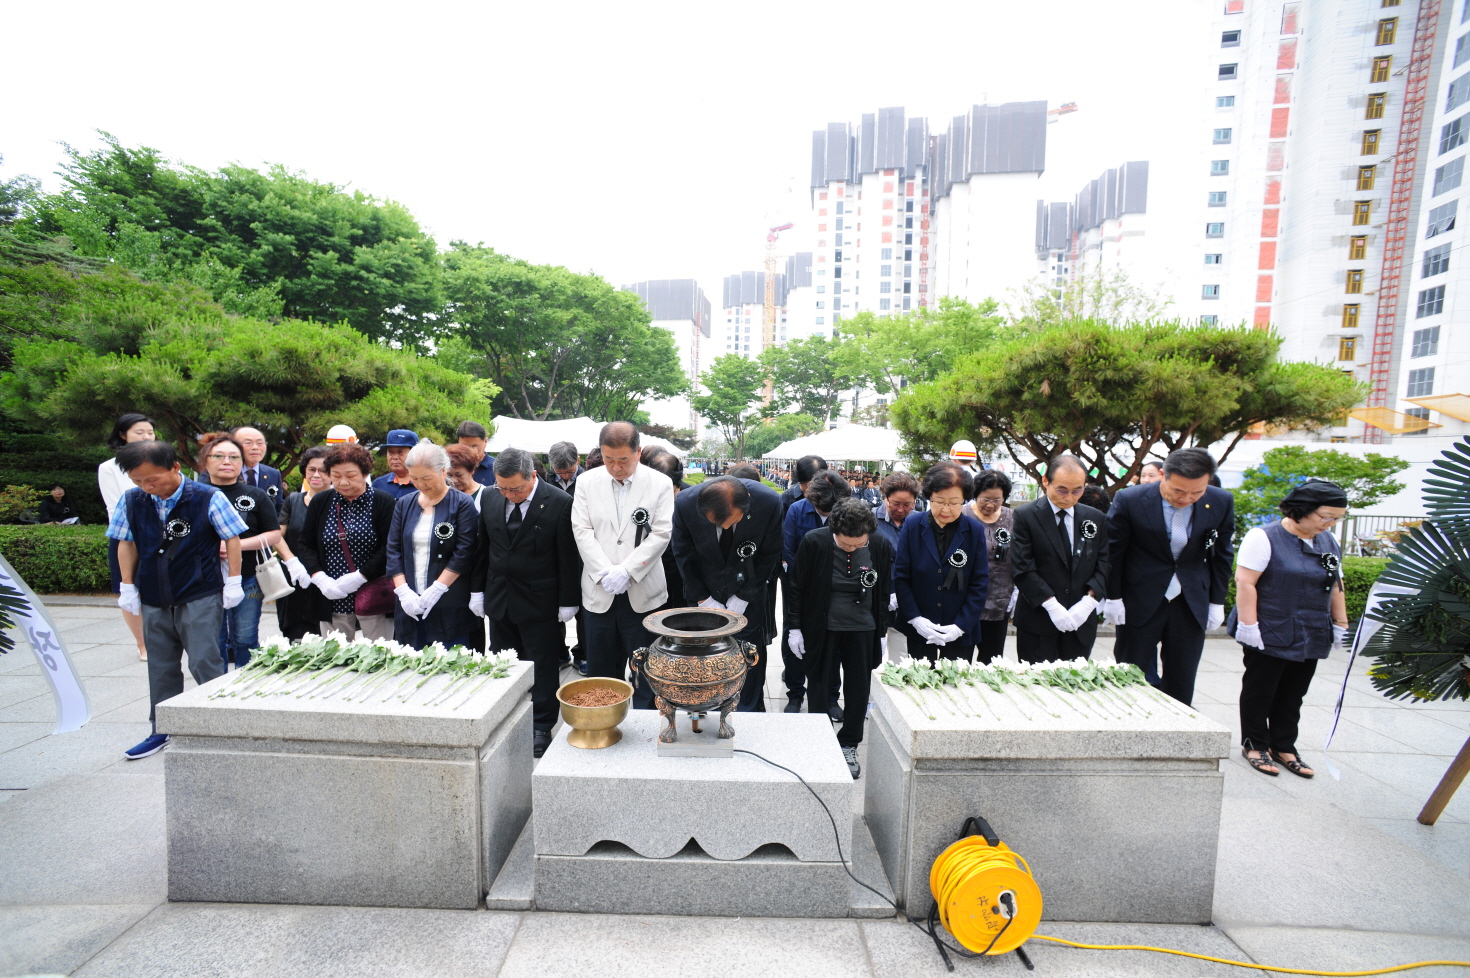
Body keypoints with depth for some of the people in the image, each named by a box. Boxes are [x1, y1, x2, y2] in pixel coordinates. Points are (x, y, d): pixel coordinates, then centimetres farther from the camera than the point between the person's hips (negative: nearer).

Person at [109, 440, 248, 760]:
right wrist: (127, 586, 8)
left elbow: (232, 538, -7)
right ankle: (161, 731, 29)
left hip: (201, 598, -4)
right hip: (153, 600, 5)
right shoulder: (131, 501, -2)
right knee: (160, 667, 15)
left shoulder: (208, 498, -13)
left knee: (205, 665, -2)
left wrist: (233, 582, -6)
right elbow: (126, 543, 9)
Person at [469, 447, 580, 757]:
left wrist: (568, 602, -10)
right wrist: (477, 590, 10)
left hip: (540, 602, -5)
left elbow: (569, 557, -11)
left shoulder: (560, 503, -15)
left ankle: (541, 728, 22)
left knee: (542, 667, 7)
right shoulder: (490, 497, 1)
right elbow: (482, 548, 10)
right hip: (499, 600, 5)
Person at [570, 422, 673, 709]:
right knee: (601, 669, 12)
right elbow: (582, 531, -1)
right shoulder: (587, 482, 4)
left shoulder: (659, 483, -2)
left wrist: (626, 570, -14)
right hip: (599, 591, 2)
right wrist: (605, 572, -11)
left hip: (642, 592, -2)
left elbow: (661, 534, -7)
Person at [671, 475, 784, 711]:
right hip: (704, 595, 0)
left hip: (749, 596, 0)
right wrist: (703, 600, -9)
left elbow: (769, 555, -10)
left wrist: (743, 598, -11)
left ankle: (749, 716, 27)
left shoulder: (769, 503, -25)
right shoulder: (685, 504, -24)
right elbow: (683, 556, -8)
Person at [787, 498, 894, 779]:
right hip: (821, 628, -2)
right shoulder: (813, 542, -16)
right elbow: (797, 587, -6)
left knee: (858, 690, 10)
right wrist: (795, 627, -5)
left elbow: (884, 592, 3)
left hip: (862, 630, 2)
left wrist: (881, 633, 7)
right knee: (819, 687, 9)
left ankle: (848, 746, 29)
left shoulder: (880, 546, -10)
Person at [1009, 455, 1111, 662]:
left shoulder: (1096, 519, 8)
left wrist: (1089, 601, -10)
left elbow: (1103, 565, 6)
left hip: (1081, 623, 4)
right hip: (1038, 622, -4)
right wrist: (1052, 605, -17)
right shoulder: (1026, 516, -5)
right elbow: (1022, 568, -10)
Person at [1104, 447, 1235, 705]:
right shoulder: (1130, 500, -15)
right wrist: (1113, 597, -5)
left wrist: (1217, 602, 8)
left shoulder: (1222, 502, -6)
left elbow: (1221, 554, 7)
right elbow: (1112, 552, -6)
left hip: (1191, 604, 3)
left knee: (1181, 685, 10)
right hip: (1140, 602, -2)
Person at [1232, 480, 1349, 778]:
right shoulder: (1264, 538, -14)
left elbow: (1336, 586, 18)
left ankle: (1284, 747, 27)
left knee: (1292, 697, 15)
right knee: (1260, 693, 6)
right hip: (1270, 636, -7)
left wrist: (1340, 623, 16)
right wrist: (1248, 625, -20)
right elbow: (1245, 581, -18)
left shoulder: (1328, 542, 9)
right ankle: (1255, 745, 20)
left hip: (1310, 638, 7)